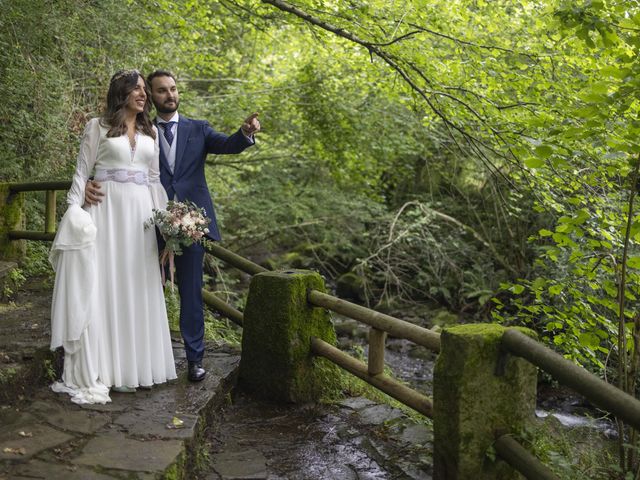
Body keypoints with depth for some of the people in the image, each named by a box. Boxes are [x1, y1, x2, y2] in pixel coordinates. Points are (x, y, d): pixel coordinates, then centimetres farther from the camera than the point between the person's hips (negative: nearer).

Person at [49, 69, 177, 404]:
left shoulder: (151, 132, 16)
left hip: (140, 212, 4)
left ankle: (130, 364, 14)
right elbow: (82, 171, 1)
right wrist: (74, 207, -10)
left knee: (136, 287, 5)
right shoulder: (98, 126, 5)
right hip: (106, 210, -4)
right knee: (100, 285, -4)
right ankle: (95, 369, 0)